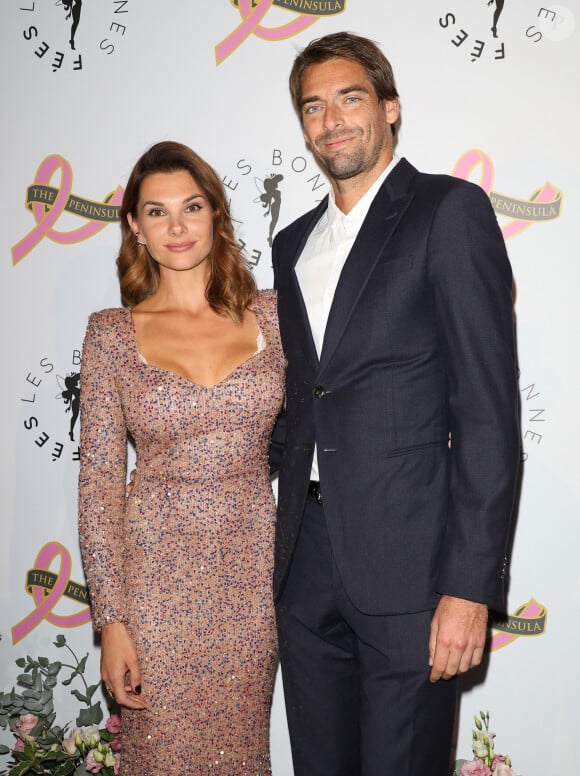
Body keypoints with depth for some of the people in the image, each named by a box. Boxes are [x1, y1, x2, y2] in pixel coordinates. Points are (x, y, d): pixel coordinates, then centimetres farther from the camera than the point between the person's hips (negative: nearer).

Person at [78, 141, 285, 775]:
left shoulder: (270, 312, 2)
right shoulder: (112, 333, -2)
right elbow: (100, 484, -3)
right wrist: (111, 619, -7)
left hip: (254, 570, 2)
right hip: (158, 575, -1)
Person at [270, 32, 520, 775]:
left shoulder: (449, 210, -4)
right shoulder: (294, 243, 17)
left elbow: (489, 406, -11)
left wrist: (469, 583, -16)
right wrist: (286, 553, 12)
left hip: (409, 565, -6)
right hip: (308, 569, 6)